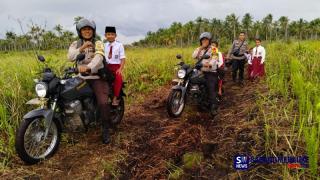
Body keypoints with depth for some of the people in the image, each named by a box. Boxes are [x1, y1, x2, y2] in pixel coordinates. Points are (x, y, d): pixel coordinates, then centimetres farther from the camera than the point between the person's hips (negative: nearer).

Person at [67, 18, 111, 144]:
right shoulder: (75, 44, 11)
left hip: (97, 76, -3)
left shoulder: (98, 44, 2)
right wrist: (82, 48, -21)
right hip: (82, 77, 4)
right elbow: (70, 57, -7)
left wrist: (88, 67, -39)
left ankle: (105, 130, -5)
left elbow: (99, 57, -19)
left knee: (103, 103, -21)